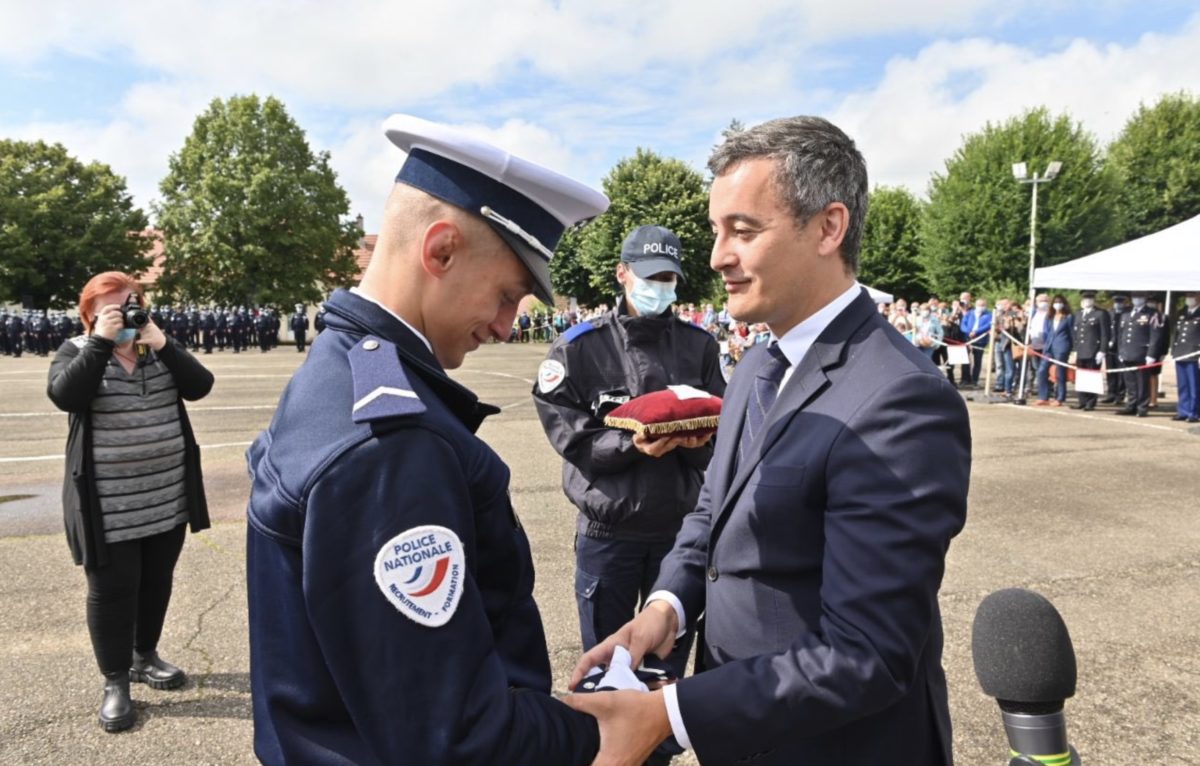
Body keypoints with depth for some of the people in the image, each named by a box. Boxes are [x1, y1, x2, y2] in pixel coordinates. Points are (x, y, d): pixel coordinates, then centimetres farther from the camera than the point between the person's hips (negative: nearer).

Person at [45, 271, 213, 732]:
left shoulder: (161, 347, 6)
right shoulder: (76, 351, -2)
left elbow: (200, 386, -8)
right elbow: (63, 395, -22)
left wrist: (162, 344, -18)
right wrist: (101, 341, -24)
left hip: (166, 497, 4)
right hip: (108, 504, -3)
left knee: (157, 582, 16)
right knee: (111, 590, 4)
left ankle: (145, 656, 36)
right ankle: (115, 682, 18)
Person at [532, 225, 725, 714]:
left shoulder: (699, 345, 3)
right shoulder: (580, 347, -5)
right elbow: (570, 434, -10)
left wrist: (699, 441, -18)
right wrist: (632, 444, -24)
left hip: (681, 524, 2)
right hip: (608, 527, -2)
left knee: (671, 659, 18)